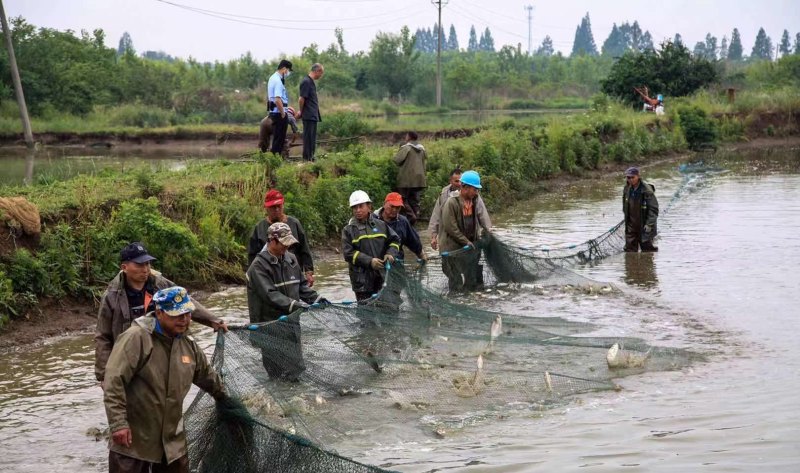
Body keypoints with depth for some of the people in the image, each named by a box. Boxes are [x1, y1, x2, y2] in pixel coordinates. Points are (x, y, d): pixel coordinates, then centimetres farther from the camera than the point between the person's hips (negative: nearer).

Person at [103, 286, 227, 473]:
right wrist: (118, 423, -25)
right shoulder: (137, 338, -17)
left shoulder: (189, 346, 8)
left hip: (172, 441, 7)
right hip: (132, 439, -7)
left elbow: (208, 378, 27)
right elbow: (114, 380, -21)